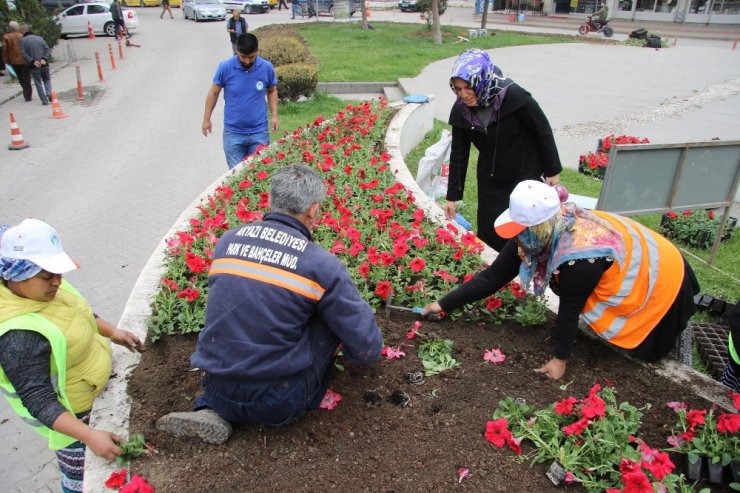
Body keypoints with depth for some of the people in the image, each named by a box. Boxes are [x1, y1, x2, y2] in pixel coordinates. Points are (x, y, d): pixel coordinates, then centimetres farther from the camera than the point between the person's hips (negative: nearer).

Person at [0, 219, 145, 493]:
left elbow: (77, 311, 9)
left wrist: (112, 332, 2)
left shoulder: (41, 288, -13)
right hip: (67, 411, -8)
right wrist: (90, 436, -41)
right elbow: (39, 402, -35)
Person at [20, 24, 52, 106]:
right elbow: (48, 50, 0)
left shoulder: (23, 41, -2)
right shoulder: (39, 38, 9)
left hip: (34, 66, -3)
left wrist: (32, 61, -11)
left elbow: (24, 54, -12)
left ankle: (44, 100, 3)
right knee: (47, 80, 20)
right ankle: (49, 93, -3)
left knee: (38, 84, 6)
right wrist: (44, 59, -10)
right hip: (44, 65, 3)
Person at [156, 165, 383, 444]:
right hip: (278, 405, -3)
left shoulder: (227, 241, 2)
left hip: (217, 394, 4)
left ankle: (210, 410, 12)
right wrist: (365, 353, 19)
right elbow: (367, 348, -7)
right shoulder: (321, 264, -13)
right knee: (332, 314, 8)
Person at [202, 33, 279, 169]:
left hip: (259, 132, 1)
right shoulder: (225, 67, -10)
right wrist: (206, 119, 8)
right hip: (233, 133, 0)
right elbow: (214, 93, 4)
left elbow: (272, 91, 12)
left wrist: (274, 115, 1)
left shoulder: (267, 68, -6)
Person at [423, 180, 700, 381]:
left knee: (645, 351, 8)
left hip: (659, 278, -7)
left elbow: (569, 309, -31)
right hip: (630, 262, 7)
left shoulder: (580, 257, -43)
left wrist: (560, 358, -17)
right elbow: (493, 277, -17)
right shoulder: (542, 231, -20)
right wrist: (444, 304, -17)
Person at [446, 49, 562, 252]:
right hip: (490, 182, 4)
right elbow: (458, 155, -3)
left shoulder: (514, 96, -24)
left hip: (525, 176, -4)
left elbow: (543, 130, -12)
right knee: (488, 235, 8)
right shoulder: (460, 110, -11)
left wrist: (552, 170, -5)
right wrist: (452, 196, -2)